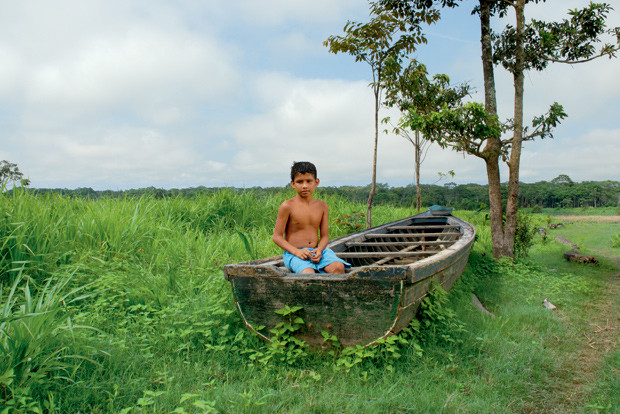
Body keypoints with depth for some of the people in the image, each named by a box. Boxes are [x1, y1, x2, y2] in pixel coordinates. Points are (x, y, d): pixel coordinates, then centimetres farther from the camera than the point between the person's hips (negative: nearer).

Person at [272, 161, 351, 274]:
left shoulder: (322, 206, 7)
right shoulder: (288, 206, -6)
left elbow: (325, 236, 9)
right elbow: (277, 236, -5)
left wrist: (319, 250, -14)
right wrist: (297, 252, -18)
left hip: (318, 250, 4)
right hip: (294, 253, -4)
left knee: (338, 267, -25)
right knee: (308, 273, -35)